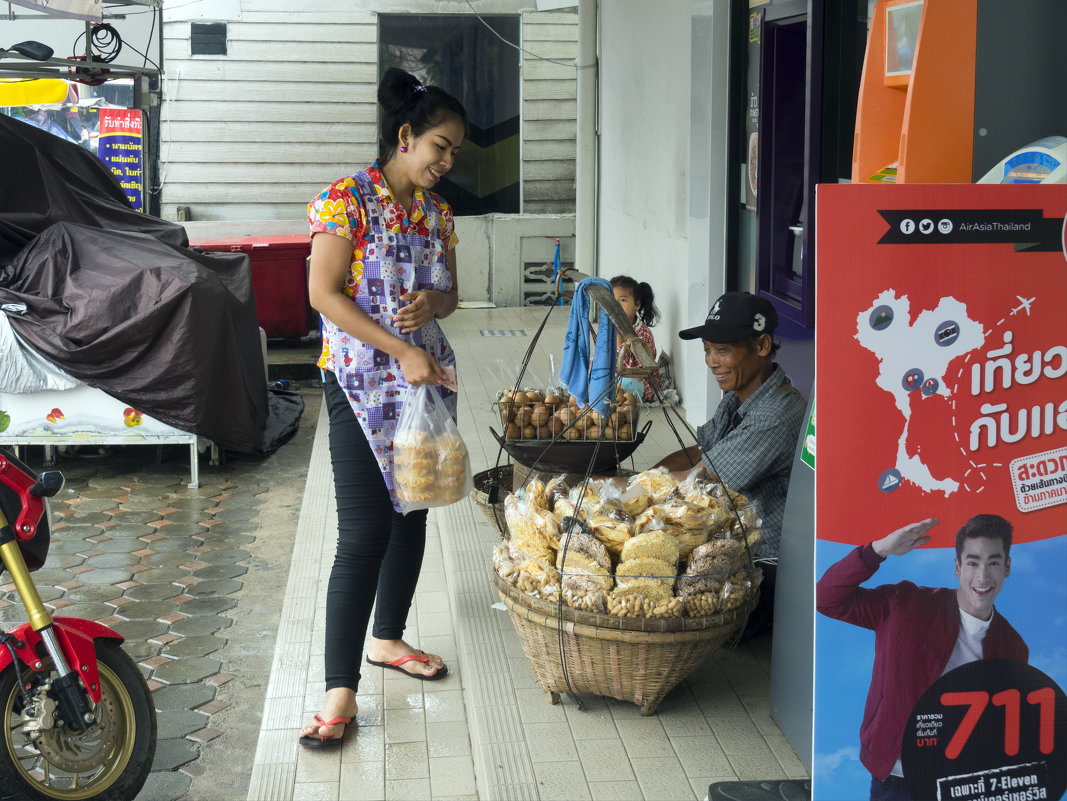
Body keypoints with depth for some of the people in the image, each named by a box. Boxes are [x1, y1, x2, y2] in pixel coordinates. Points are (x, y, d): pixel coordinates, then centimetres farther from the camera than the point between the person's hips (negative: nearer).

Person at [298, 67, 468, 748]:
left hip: (427, 382, 7)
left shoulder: (437, 211, 10)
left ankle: (387, 638, 33)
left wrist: (432, 303, -9)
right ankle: (341, 691, -7)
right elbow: (325, 294, -15)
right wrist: (401, 350, -20)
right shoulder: (347, 200, -10)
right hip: (361, 385, -7)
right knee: (364, 533, -11)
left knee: (413, 513, 14)